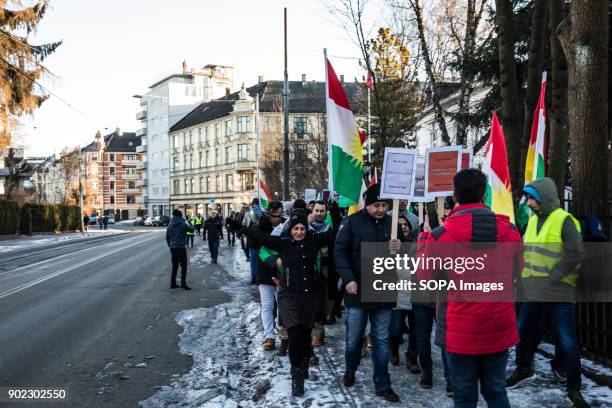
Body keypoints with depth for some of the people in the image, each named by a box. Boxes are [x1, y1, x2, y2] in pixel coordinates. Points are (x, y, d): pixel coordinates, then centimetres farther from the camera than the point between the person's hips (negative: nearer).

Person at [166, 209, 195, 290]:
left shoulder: (169, 226, 5)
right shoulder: (183, 224, -9)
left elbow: (167, 238, 11)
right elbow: (192, 229, 4)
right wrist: (188, 225, 23)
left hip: (173, 248, 5)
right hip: (181, 248, -5)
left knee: (174, 266, 13)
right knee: (183, 266, 1)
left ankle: (173, 283, 14)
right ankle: (183, 283, -3)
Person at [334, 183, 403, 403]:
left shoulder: (391, 223, 4)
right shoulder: (352, 222, -6)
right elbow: (339, 252, -8)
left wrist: (399, 248, -13)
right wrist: (348, 279, -18)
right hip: (358, 292, -2)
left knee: (382, 340, 8)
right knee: (354, 338, 11)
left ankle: (382, 385, 18)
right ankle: (350, 370, 37)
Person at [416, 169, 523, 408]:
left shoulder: (440, 236, -14)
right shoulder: (509, 231, -5)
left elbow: (425, 276, 1)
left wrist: (424, 236, 12)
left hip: (461, 332, -3)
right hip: (500, 330, 3)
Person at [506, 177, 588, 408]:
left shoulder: (564, 220, -12)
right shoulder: (533, 220, 10)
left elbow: (575, 255, -19)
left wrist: (551, 278, -16)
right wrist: (526, 275, 7)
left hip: (558, 294, -7)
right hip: (532, 293, 7)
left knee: (567, 343, 0)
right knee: (523, 332, 18)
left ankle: (574, 389, 15)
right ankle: (523, 370, 40)